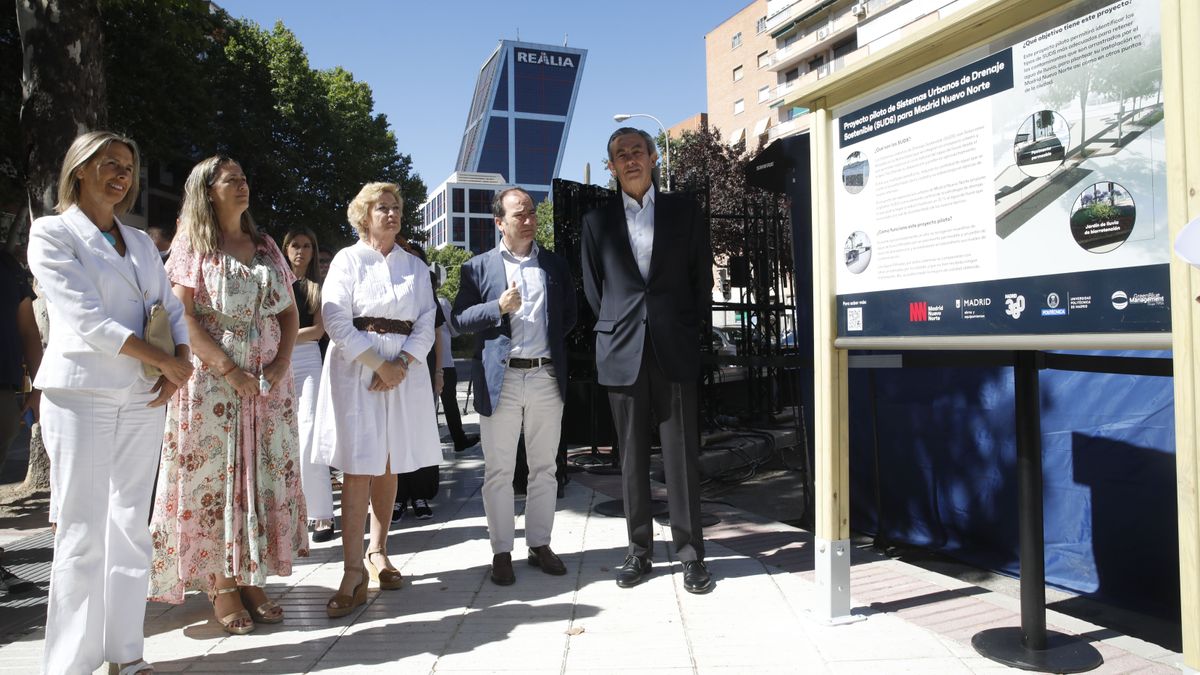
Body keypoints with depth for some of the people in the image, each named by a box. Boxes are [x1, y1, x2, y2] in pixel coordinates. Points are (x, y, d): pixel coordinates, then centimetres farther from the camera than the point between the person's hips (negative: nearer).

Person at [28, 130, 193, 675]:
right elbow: (83, 314, -12)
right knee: (83, 535, -3)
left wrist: (179, 364, -7)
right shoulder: (52, 233, 0)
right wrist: (163, 360, -14)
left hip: (143, 397, 5)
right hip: (82, 395, -5)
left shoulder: (140, 242, 17)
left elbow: (170, 307, 12)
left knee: (131, 529, 8)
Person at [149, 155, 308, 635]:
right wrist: (230, 371, -16)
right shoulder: (192, 245, 1)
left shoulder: (266, 247, 14)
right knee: (215, 476, -1)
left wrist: (280, 363, -4)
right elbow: (183, 319, -9)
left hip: (269, 380, 5)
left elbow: (290, 313, 12)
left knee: (265, 476, 4)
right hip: (213, 380, -4)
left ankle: (251, 578, 14)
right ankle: (220, 586, 8)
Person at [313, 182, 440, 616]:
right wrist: (379, 364, -13)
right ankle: (353, 574, -7)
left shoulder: (415, 266, 14)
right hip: (357, 370, -3)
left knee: (390, 466, 7)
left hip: (405, 371, 4)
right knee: (358, 468, -8)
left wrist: (401, 364, -9)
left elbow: (426, 324, 7)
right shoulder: (348, 260, 4)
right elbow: (337, 321, -7)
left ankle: (377, 552, 22)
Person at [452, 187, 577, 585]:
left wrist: (554, 341, 6)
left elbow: (570, 314, 18)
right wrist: (499, 308, -13)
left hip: (547, 377, 2)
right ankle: (501, 551, 13)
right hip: (500, 379, -2)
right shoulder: (478, 268, 5)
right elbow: (459, 319, 0)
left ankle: (539, 544, 21)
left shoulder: (555, 265, 12)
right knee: (498, 471, 2)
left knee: (544, 468, 9)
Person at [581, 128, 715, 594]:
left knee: (681, 453, 1)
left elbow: (703, 276, 10)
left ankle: (690, 552, 10)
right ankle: (639, 550, 17)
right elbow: (592, 288, 13)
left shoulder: (683, 211, 9)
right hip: (622, 352, 1)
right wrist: (616, 328, 8)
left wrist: (690, 328, 6)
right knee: (632, 455, 6)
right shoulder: (597, 221, 9)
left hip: (675, 349, -1)